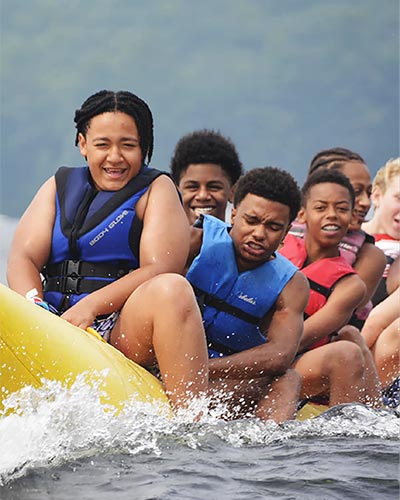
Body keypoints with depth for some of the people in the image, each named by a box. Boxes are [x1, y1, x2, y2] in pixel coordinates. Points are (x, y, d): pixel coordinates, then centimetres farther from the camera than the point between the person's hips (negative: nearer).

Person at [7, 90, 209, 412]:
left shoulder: (157, 189, 9)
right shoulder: (59, 187, 20)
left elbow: (159, 270, -7)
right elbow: (23, 258, 7)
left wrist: (91, 306, -21)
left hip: (129, 335, -3)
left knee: (172, 289, -33)